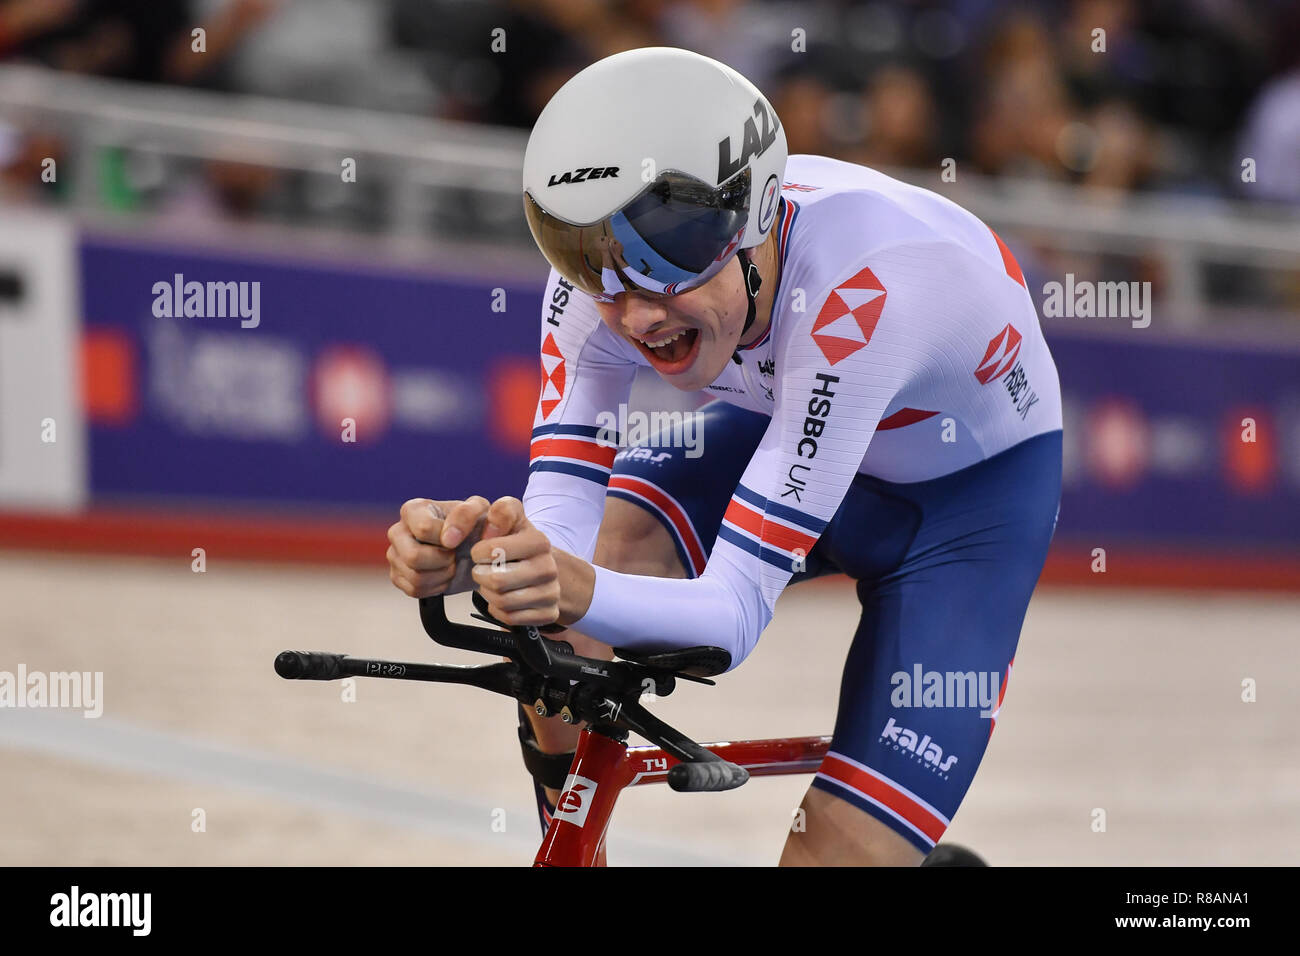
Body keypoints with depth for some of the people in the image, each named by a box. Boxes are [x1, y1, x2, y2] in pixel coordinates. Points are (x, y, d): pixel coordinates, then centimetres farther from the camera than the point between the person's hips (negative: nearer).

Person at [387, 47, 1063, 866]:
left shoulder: (852, 288, -42)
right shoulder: (614, 267, -27)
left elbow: (738, 610, -44)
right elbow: (561, 526, -32)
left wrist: (586, 594, -64)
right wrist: (475, 550, -55)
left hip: (977, 481, -4)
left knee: (848, 849, -18)